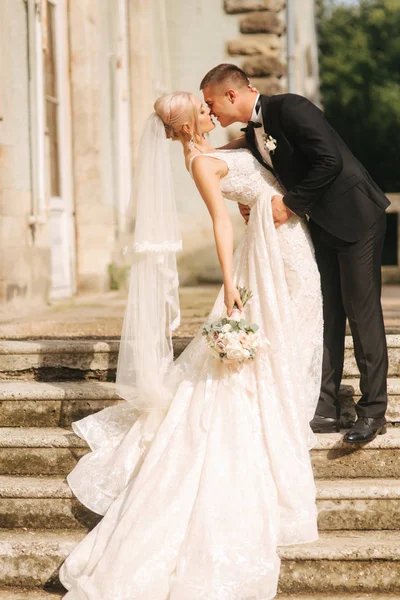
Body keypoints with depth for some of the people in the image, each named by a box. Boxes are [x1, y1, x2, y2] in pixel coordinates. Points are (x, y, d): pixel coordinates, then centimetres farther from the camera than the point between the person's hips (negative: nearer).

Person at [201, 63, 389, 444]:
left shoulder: (289, 109, -17)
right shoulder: (252, 133, 9)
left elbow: (329, 161, -24)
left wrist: (290, 204, -18)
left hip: (355, 216, -9)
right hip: (322, 225, 9)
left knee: (362, 312, -5)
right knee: (325, 315, 6)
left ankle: (373, 412, 1)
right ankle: (326, 409, 9)